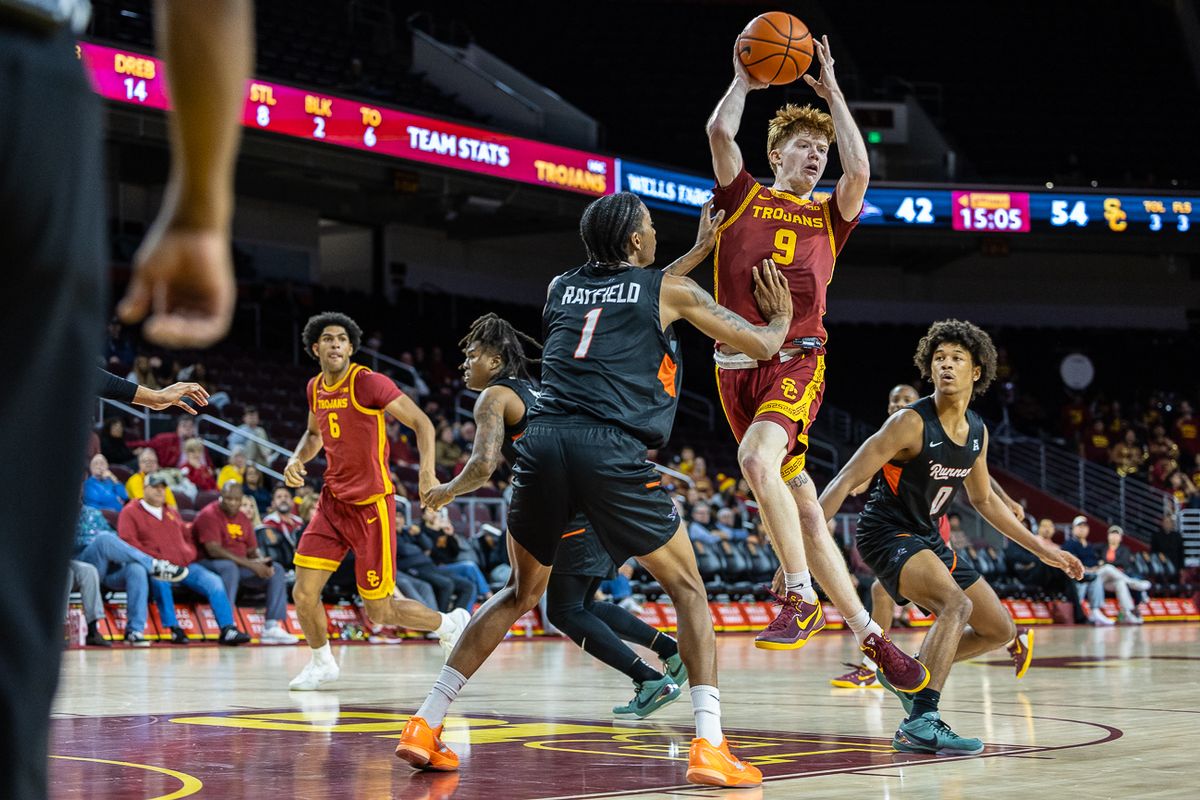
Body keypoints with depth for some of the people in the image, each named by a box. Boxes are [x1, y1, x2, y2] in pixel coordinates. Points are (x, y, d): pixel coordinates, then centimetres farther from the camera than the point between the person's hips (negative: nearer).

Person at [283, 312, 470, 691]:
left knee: (378, 611, -1)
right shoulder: (315, 388, 7)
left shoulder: (368, 383, -15)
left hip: (371, 505, -6)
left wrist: (427, 472, -27)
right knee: (303, 594, -3)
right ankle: (322, 663, 22)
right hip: (333, 500, 6)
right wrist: (297, 460, 6)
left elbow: (421, 422, -13)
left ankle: (450, 624, 24)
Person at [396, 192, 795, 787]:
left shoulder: (560, 287, 24)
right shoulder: (671, 291, 12)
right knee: (687, 588, 11)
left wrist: (696, 253, 51)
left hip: (543, 442, 4)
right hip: (611, 450, -4)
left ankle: (425, 726, 18)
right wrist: (782, 315, 43)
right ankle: (709, 745, -2)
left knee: (520, 592, 23)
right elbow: (761, 345, 21)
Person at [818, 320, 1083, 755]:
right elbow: (846, 481, -21)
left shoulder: (977, 432, 3)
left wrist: (1042, 549, 20)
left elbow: (984, 500, 19)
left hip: (927, 539, 8)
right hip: (887, 534, -8)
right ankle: (920, 723, -37)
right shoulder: (911, 423, -20)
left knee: (1000, 630, 12)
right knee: (957, 604, -33)